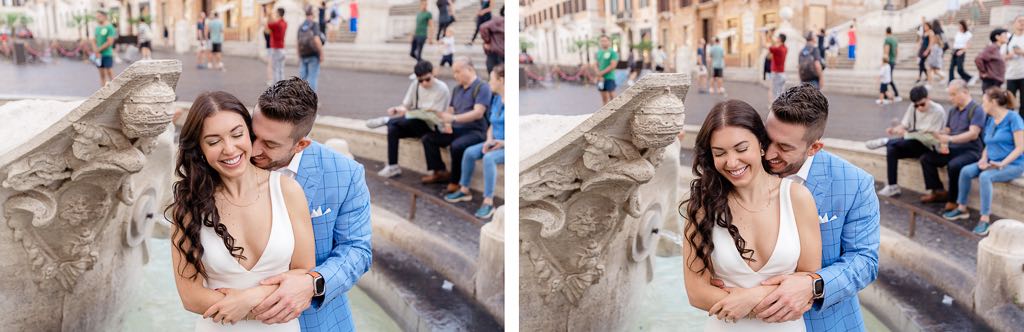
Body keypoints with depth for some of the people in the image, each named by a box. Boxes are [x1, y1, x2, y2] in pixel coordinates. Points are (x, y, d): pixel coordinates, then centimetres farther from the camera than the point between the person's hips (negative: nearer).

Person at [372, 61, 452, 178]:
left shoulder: (442, 89, -15)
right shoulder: (415, 85, 3)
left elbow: (435, 114, -18)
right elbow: (406, 105, 7)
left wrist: (407, 112, -24)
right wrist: (397, 109, -18)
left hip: (433, 126, -6)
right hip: (415, 124, 6)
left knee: (410, 121, -36)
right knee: (393, 129, -20)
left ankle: (387, 120, -10)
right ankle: (392, 166, -12)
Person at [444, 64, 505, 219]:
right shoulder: (496, 100, 10)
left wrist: (504, 143, -24)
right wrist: (489, 140, -4)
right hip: (496, 143, 8)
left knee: (488, 158, -33)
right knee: (469, 152, -12)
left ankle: (488, 202, -28)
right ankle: (464, 190, 3)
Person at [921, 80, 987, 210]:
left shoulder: (976, 109, -10)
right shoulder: (953, 110, 15)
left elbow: (973, 134, -21)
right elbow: (947, 130, 18)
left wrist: (950, 139, -30)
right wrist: (936, 134, -5)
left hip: (970, 151, -8)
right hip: (953, 150, 8)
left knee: (953, 165, -35)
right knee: (926, 158, -5)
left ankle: (953, 201, -19)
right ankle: (938, 191, 1)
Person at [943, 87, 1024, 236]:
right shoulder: (990, 120, 10)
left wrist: (1002, 163, -23)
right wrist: (984, 159, -4)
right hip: (992, 163, 7)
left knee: (985, 176, -33)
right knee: (966, 171, -15)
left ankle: (985, 219, -30)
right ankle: (962, 209, -2)